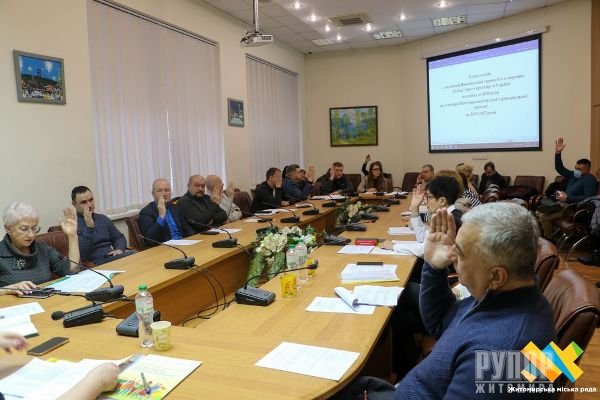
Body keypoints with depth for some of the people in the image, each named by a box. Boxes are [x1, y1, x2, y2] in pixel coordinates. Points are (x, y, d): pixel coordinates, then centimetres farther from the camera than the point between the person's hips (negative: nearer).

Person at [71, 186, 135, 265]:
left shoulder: (102, 218, 19)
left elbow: (119, 237, 23)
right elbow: (80, 255, -12)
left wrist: (120, 249, 1)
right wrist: (89, 226, -17)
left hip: (114, 256, 7)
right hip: (96, 264, -7)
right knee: (131, 256, -33)